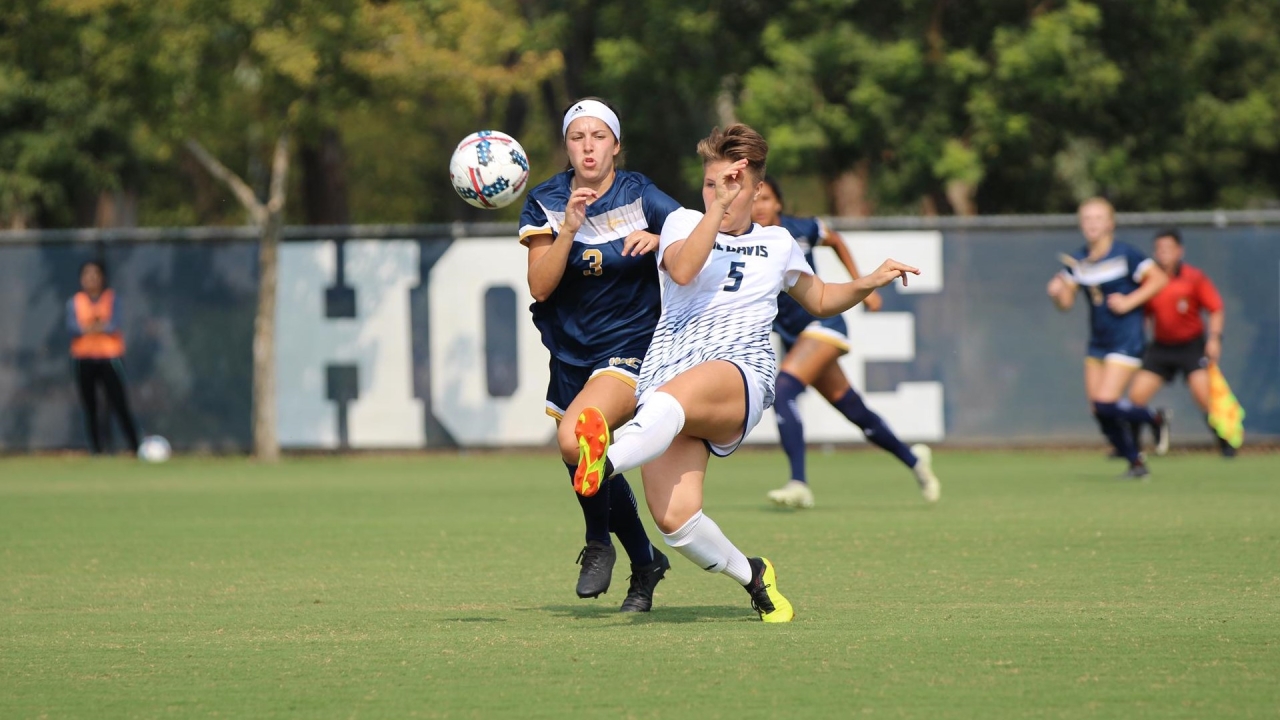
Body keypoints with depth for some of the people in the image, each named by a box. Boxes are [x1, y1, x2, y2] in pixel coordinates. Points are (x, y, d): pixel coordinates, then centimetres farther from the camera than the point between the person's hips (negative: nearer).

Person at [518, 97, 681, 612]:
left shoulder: (641, 197, -8)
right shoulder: (545, 203, -2)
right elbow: (540, 286, -11)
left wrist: (659, 241, -23)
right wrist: (569, 227, -23)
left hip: (631, 348, -5)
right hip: (571, 353, 5)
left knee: (574, 439, -29)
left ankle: (600, 542, -4)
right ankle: (645, 563, 36)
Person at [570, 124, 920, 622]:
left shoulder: (777, 244, 23)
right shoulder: (683, 222, 16)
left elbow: (820, 301, 40)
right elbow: (681, 270, -7)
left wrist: (869, 283, 21)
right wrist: (718, 206, -14)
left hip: (741, 375, -1)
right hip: (669, 370, 1)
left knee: (675, 393, -40)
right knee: (673, 518, -19)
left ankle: (608, 461, -69)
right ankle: (752, 577, 9)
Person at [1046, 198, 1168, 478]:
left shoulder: (1125, 254, -11)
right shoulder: (1077, 261, 5)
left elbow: (1159, 279, -8)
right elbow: (1066, 303, 7)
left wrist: (1129, 302, -16)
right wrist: (1057, 292, -16)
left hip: (1126, 341, -6)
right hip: (1097, 342, 6)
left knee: (1106, 404, -17)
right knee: (1099, 412, 4)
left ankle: (1155, 419, 9)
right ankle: (1135, 463, 20)